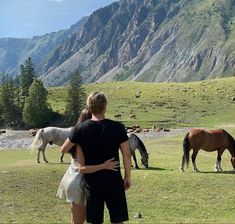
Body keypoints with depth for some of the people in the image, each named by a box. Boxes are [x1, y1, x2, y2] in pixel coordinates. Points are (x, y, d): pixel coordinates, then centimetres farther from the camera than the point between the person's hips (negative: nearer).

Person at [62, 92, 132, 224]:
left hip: (92, 182, 2)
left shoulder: (80, 129, -6)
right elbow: (127, 155, -6)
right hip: (113, 181, -1)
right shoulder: (117, 127, -10)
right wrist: (127, 177, 7)